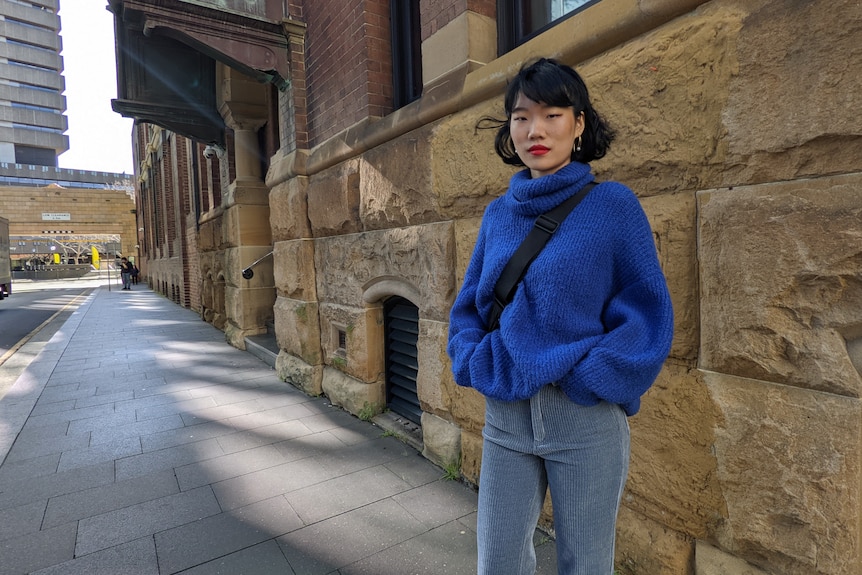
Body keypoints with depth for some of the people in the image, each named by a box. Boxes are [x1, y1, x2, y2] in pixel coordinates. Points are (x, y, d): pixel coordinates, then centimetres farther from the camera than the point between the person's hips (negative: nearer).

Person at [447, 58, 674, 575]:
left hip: (585, 416, -3)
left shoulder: (612, 204, -5)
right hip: (505, 414, 4)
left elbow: (649, 313, -6)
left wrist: (587, 376, -14)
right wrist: (480, 365, -3)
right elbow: (468, 306, 12)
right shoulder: (498, 214, 6)